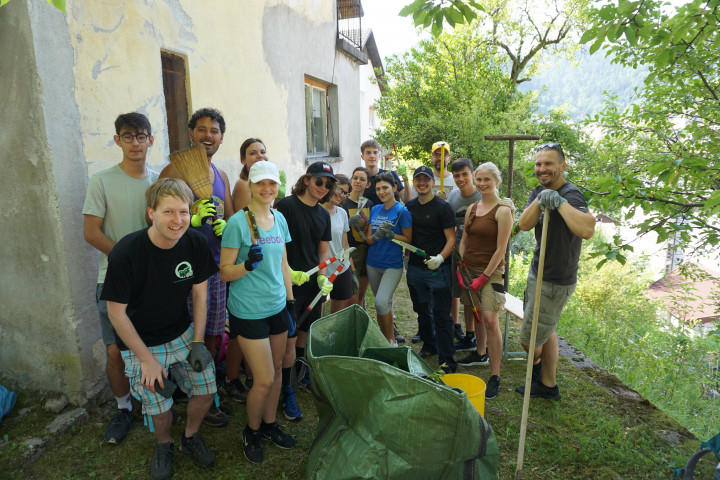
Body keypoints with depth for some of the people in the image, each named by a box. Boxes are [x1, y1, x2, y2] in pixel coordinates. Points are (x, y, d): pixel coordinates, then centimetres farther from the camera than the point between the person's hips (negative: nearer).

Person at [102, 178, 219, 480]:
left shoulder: (196, 243, -15)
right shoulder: (126, 253, -25)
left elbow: (200, 294, -2)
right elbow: (116, 312, -16)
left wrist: (198, 342, -7)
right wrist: (147, 359, -13)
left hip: (183, 333, 3)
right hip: (141, 342, -3)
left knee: (206, 389, 1)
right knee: (158, 406, -1)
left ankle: (191, 436, 33)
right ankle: (164, 444, 35)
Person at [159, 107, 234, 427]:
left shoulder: (221, 176, 13)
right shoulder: (175, 171, -9)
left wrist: (225, 226, -2)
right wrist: (193, 217, -25)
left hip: (217, 265, 7)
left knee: (213, 333, 16)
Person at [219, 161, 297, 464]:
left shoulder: (279, 219, 6)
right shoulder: (237, 223, -13)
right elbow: (224, 272, -9)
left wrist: (291, 300, 14)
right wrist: (248, 264, -28)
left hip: (277, 306, 6)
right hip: (249, 311, -6)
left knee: (276, 370, 16)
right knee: (264, 380, -1)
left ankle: (269, 424, 39)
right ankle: (251, 432, 27)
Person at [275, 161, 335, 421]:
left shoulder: (324, 215, 10)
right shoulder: (286, 205, -10)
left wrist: (322, 276, -1)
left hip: (314, 283, 6)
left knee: (305, 332, 17)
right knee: (289, 339, -1)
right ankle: (287, 392, 14)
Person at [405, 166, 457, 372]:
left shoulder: (442, 207, -7)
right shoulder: (409, 206, 9)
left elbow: (451, 239, -10)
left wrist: (440, 257, -25)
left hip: (438, 269, -6)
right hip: (414, 267, 6)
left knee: (441, 315, -4)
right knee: (422, 311, 18)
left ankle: (447, 360, 5)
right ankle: (429, 346, 38)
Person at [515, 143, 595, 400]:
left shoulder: (570, 195, -23)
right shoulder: (539, 192, 5)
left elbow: (587, 230, -43)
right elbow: (524, 224, -12)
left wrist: (559, 202, -40)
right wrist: (540, 201, -25)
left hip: (555, 283, -9)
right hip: (537, 273, 9)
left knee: (529, 338, 4)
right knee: (545, 331, 22)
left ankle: (536, 365, 35)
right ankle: (548, 385, 40)